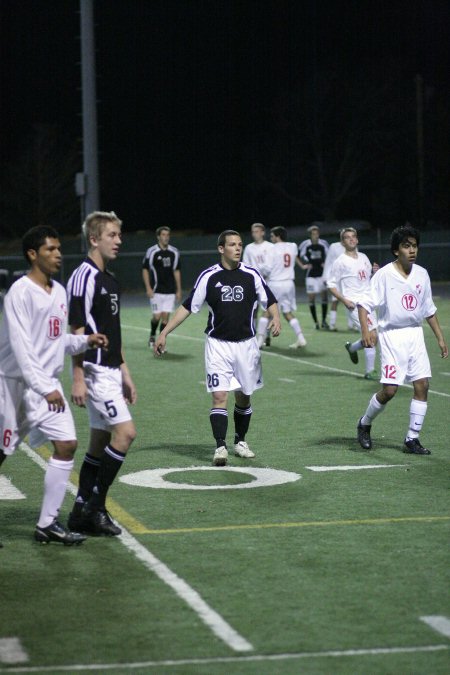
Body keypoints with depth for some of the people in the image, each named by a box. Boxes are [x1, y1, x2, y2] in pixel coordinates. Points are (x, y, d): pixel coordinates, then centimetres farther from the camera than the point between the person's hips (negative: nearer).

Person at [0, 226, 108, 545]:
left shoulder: (59, 291, 11)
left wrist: (84, 340, 1)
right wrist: (44, 388, -24)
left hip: (48, 384, 7)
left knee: (67, 444, -4)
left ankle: (48, 523, 2)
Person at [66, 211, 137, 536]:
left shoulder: (111, 280, 16)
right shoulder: (85, 277, -13)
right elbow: (78, 330, -17)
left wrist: (125, 373, 20)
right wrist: (78, 378, -20)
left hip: (111, 371, 9)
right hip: (95, 372, -9)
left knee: (101, 441, 10)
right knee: (125, 432, -14)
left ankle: (82, 510, 16)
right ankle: (95, 507, -6)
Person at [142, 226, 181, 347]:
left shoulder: (174, 252, 6)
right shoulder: (151, 251, -5)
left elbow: (176, 271, 13)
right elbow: (145, 270, -1)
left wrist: (178, 290, 10)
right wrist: (148, 288, -9)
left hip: (170, 291, 3)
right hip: (156, 291, -3)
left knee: (165, 316, -2)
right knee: (157, 316, -4)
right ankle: (152, 336, 23)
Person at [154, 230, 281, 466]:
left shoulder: (252, 275, 0)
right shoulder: (209, 276, -3)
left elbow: (270, 301, 7)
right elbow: (188, 307, 1)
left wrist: (275, 318, -16)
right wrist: (164, 333, -3)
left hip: (245, 344, 2)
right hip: (217, 345, -2)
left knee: (244, 396, 12)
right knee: (219, 396, -13)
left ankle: (240, 441, 29)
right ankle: (220, 447, -15)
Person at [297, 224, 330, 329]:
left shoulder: (324, 244, 0)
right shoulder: (305, 244, -5)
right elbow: (297, 256, 7)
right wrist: (302, 266, -2)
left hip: (322, 273, 1)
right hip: (311, 275, -1)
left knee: (324, 296, -4)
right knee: (311, 298, -1)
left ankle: (324, 321, 5)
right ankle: (315, 322, 9)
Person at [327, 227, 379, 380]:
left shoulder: (363, 257, 14)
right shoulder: (340, 262, -5)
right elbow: (331, 284, -3)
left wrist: (375, 272, 1)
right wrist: (344, 300, -14)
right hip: (355, 304, -7)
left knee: (371, 338, 8)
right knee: (372, 335, -17)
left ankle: (351, 347, 37)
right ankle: (370, 371, -9)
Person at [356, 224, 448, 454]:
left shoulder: (422, 274, 7)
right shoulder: (384, 275, -10)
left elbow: (429, 310, 17)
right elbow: (364, 303, -13)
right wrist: (365, 329, -29)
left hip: (415, 334, 5)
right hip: (392, 335, -5)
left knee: (422, 385, -3)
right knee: (389, 390, -9)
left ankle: (412, 439, 6)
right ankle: (364, 424, 18)